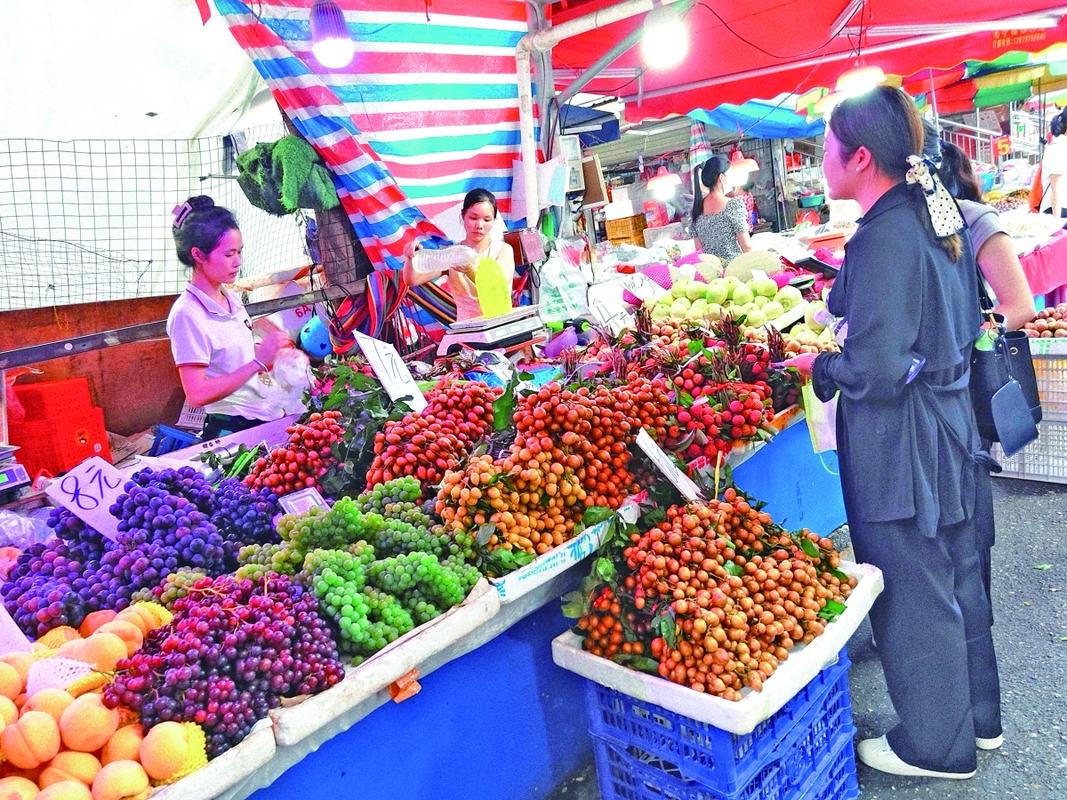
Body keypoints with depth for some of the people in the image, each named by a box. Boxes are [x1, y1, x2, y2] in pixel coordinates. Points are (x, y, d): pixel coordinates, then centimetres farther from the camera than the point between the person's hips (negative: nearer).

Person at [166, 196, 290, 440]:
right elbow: (197, 395, -22)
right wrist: (258, 363, -22)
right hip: (232, 428, -7)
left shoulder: (231, 298, 6)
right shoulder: (188, 315, -16)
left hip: (267, 417, 7)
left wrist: (270, 352, 1)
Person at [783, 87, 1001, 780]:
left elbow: (875, 373, -27)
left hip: (900, 444, -9)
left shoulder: (884, 237, -24)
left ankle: (935, 745, 29)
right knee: (956, 573, 23)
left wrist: (818, 367, -8)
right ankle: (977, 714, 43)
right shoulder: (937, 212, 5)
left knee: (913, 593, 8)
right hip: (951, 419, 10)